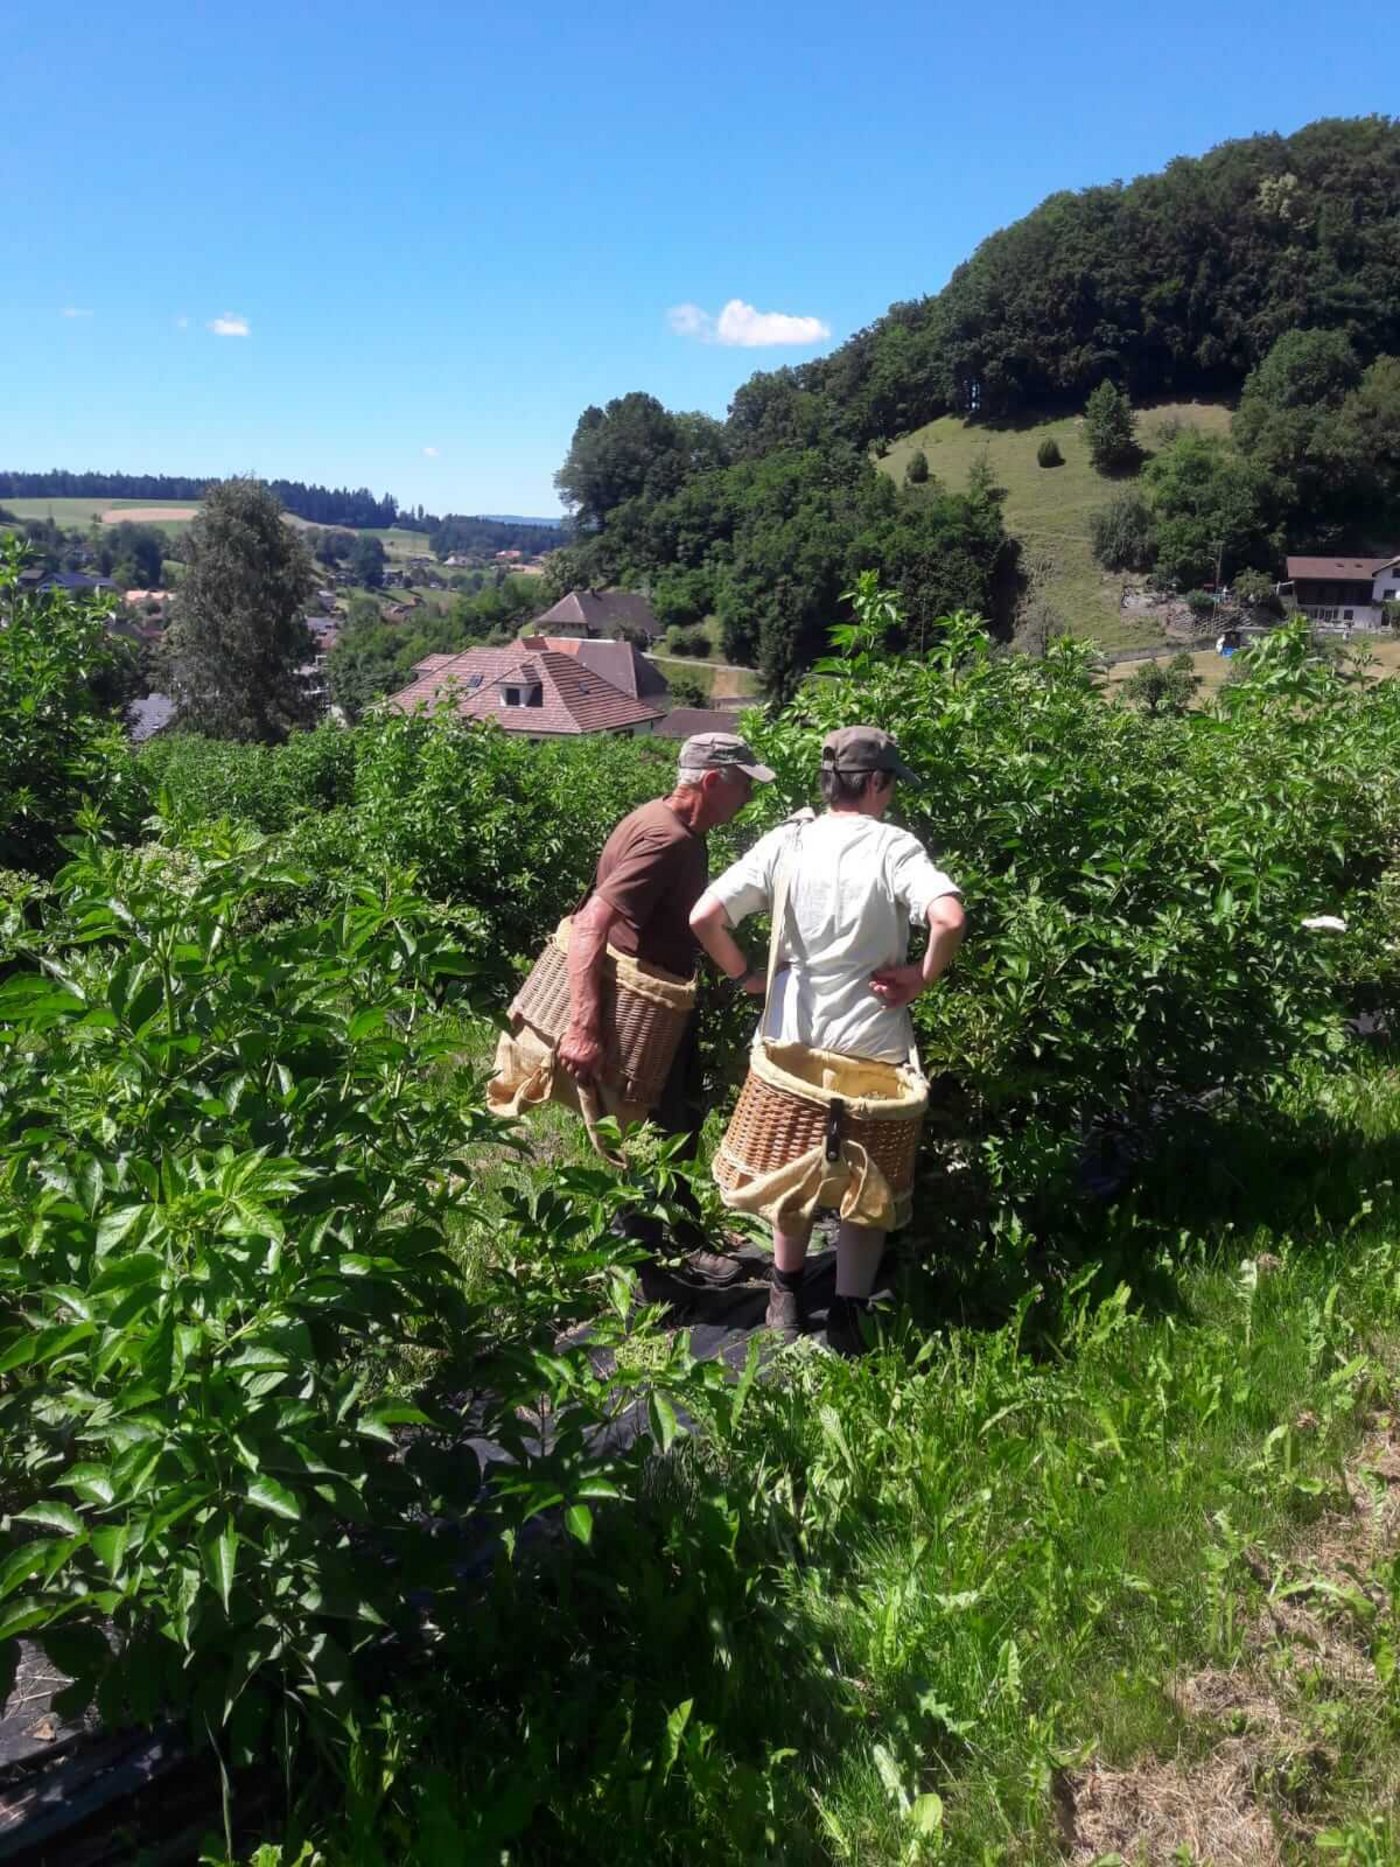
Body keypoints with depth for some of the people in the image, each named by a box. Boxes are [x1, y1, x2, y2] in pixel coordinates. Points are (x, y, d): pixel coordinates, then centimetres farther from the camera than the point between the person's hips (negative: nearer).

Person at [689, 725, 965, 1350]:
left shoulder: (785, 842, -5)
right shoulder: (894, 846, -13)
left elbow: (704, 917, -11)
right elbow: (949, 918, -29)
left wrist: (746, 975, 3)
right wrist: (924, 977, -13)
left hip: (793, 1035, 3)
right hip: (872, 1042, -3)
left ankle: (786, 1295, 36)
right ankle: (848, 1313, 21)